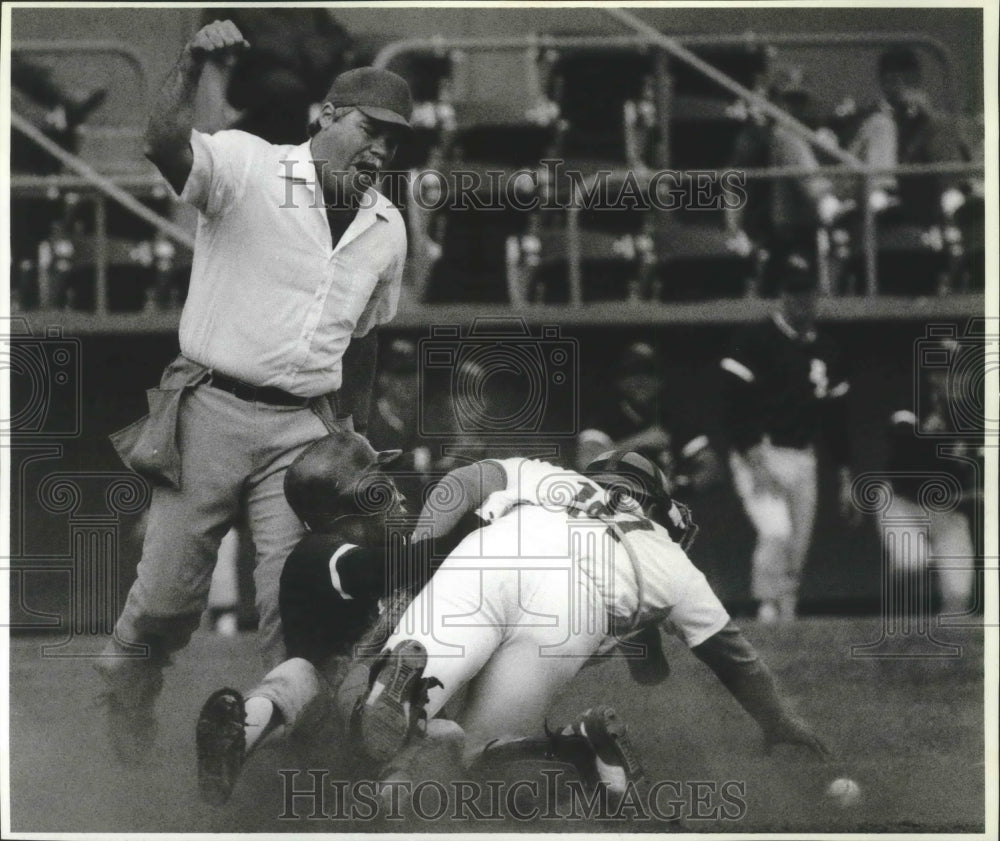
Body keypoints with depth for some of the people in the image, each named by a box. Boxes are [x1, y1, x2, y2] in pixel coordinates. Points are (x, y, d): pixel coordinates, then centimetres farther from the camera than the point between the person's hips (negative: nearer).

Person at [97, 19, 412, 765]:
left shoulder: (387, 229, 10)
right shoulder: (248, 167, -7)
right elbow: (166, 146, -27)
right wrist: (192, 67, -44)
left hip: (302, 428, 4)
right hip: (211, 409, -3)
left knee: (294, 600, -6)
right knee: (167, 591, 2)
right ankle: (126, 697, 28)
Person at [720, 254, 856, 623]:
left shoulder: (825, 351, 13)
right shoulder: (755, 341, -7)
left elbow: (837, 418, 17)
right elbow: (734, 406, -13)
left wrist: (846, 479, 14)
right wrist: (757, 463, -20)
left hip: (803, 462, 6)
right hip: (759, 455, -6)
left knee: (796, 552, 5)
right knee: (776, 532, -25)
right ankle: (767, 615, -15)